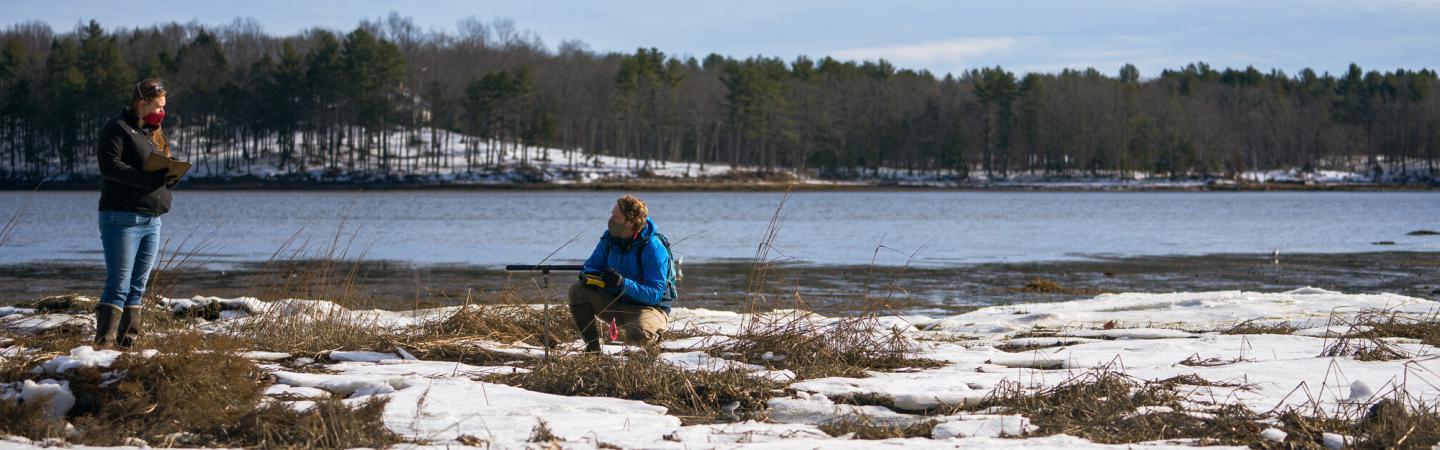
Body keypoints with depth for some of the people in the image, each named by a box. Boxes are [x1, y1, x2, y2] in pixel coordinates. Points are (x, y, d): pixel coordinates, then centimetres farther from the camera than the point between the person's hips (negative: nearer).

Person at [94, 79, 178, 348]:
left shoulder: (154, 134, 21)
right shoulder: (117, 129, -6)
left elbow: (164, 173, 24)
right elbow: (109, 165, -20)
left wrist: (171, 175, -1)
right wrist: (149, 178, -26)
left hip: (152, 220, 8)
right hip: (122, 218, -8)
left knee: (138, 287, 8)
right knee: (118, 286, -13)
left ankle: (128, 341, 11)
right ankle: (104, 342, -14)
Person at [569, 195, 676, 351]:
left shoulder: (654, 248, -22)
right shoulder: (610, 238, -2)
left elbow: (655, 294, -25)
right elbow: (591, 267, 6)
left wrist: (623, 283, -38)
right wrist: (590, 277, -21)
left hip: (649, 307, -6)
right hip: (616, 305, 6)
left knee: (637, 337, -38)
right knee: (577, 290, -14)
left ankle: (653, 337, 1)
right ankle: (592, 346, -6)